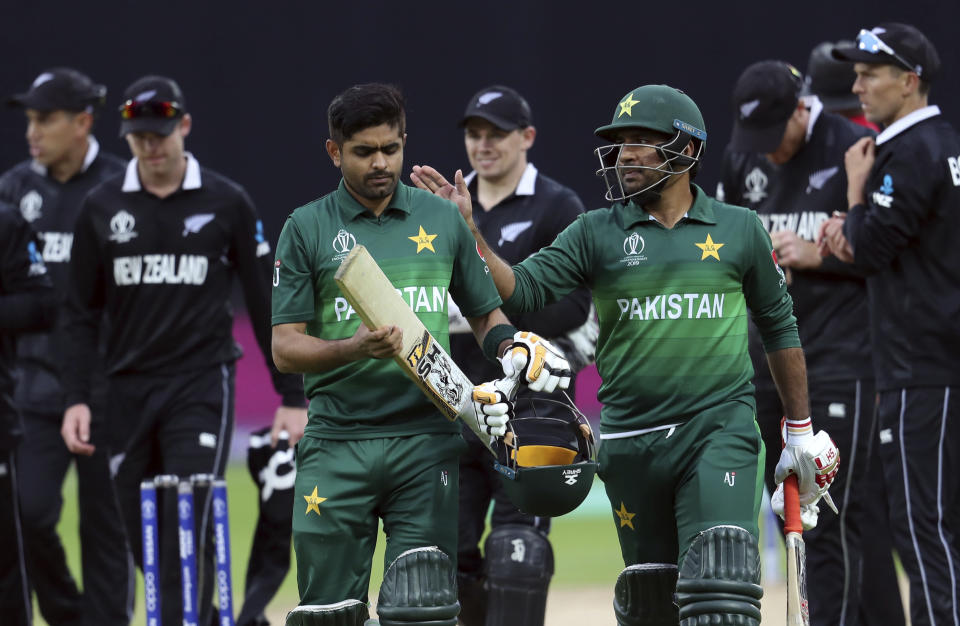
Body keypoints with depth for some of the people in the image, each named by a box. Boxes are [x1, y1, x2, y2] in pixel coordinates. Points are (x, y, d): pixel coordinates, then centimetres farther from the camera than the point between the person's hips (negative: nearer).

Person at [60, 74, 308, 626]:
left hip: (202, 388, -3)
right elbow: (84, 312, 9)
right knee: (146, 538, 6)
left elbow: (266, 302, 2)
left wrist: (293, 396, 0)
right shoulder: (103, 207, 6)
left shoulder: (227, 202, 0)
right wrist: (78, 398, -1)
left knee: (188, 530, -13)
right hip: (129, 390, 3)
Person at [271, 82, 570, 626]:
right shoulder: (306, 229, 5)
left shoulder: (443, 219, 12)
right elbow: (285, 348, 1)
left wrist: (515, 353, -2)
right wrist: (355, 349, -18)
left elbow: (487, 316, 21)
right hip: (337, 446, -1)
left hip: (427, 443, 1)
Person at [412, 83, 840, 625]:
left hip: (720, 431, -2)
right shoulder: (597, 233, 7)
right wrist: (467, 232, -18)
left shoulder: (740, 229, 6)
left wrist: (801, 430, 15)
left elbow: (779, 326, 15)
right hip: (631, 437, 2)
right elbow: (523, 290, -3)